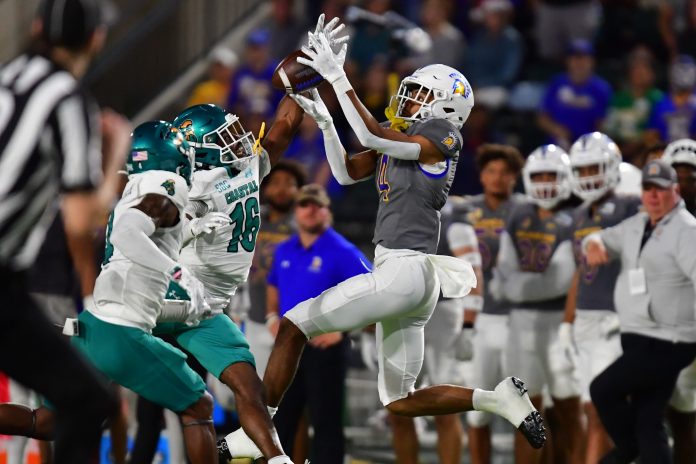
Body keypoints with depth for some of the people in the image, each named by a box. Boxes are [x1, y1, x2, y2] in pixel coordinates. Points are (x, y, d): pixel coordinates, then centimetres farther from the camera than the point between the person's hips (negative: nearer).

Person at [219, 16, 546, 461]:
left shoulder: (442, 134, -7)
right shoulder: (403, 141, 18)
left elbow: (374, 137, -18)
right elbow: (346, 173, 20)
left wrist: (338, 78, -18)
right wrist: (325, 122, 7)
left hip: (405, 271, -10)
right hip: (405, 277, 10)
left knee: (294, 325, -8)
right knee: (400, 401, 14)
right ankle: (499, 399, 9)